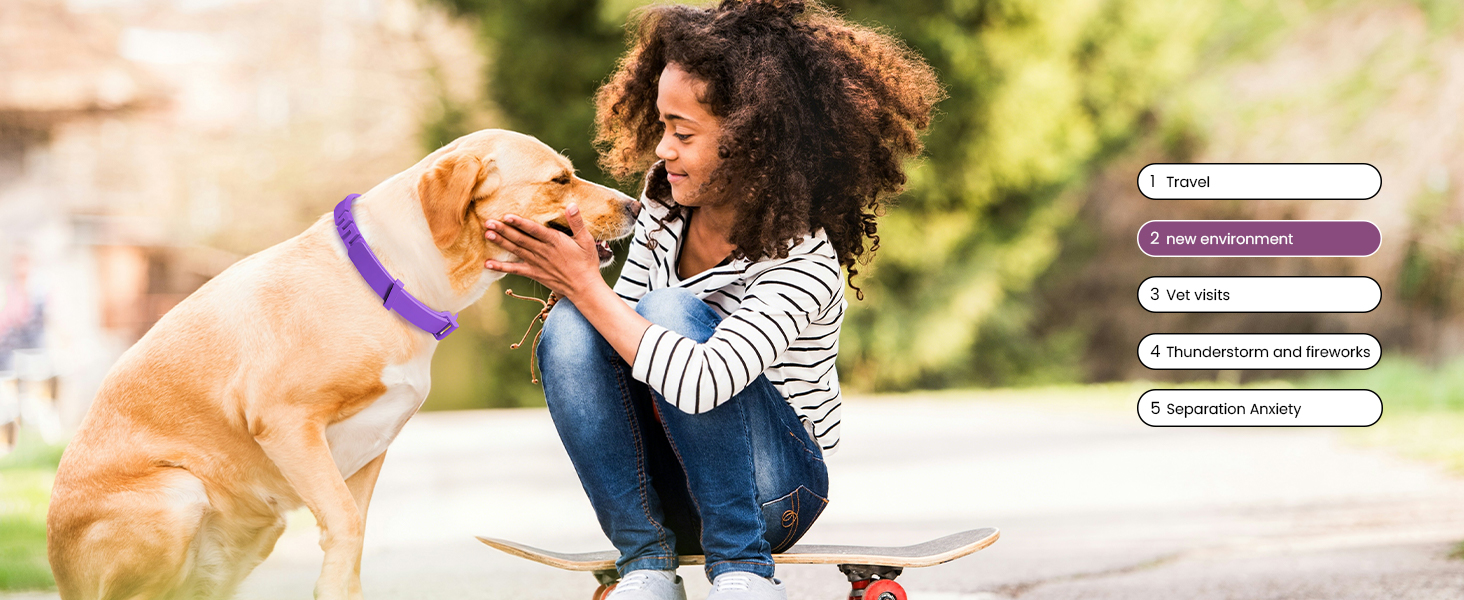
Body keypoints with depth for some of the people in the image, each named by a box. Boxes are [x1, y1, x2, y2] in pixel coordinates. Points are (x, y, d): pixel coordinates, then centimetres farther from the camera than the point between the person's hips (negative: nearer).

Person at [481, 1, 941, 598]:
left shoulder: (803, 262, -23)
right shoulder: (667, 200, -1)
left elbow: (702, 384, -36)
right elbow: (625, 321, 9)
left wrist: (588, 287, -30)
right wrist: (572, 284, -14)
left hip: (777, 486, -6)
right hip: (667, 482, 6)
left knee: (675, 310, -29)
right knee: (569, 325, -19)